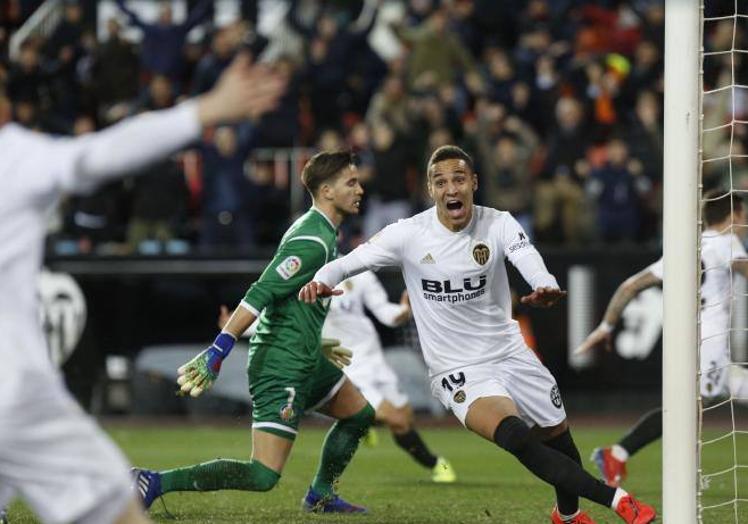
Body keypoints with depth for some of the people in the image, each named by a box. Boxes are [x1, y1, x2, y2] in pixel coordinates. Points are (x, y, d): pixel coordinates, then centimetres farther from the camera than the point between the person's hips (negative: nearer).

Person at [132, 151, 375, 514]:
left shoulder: (323, 233, 14)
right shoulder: (313, 242, -19)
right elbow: (259, 295, -25)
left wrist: (318, 344, 37)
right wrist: (217, 352, -29)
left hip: (305, 359, 11)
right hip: (282, 365, -11)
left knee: (360, 414, 24)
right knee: (264, 476, -16)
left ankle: (320, 496, 35)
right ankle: (155, 482, -16)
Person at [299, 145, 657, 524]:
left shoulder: (498, 224, -8)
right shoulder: (409, 234, -11)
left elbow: (527, 257, -27)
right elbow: (349, 262, -9)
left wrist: (546, 286, -51)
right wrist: (321, 280, -33)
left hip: (510, 351, 4)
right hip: (459, 372, -4)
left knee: (558, 437, 15)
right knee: (518, 439, -29)